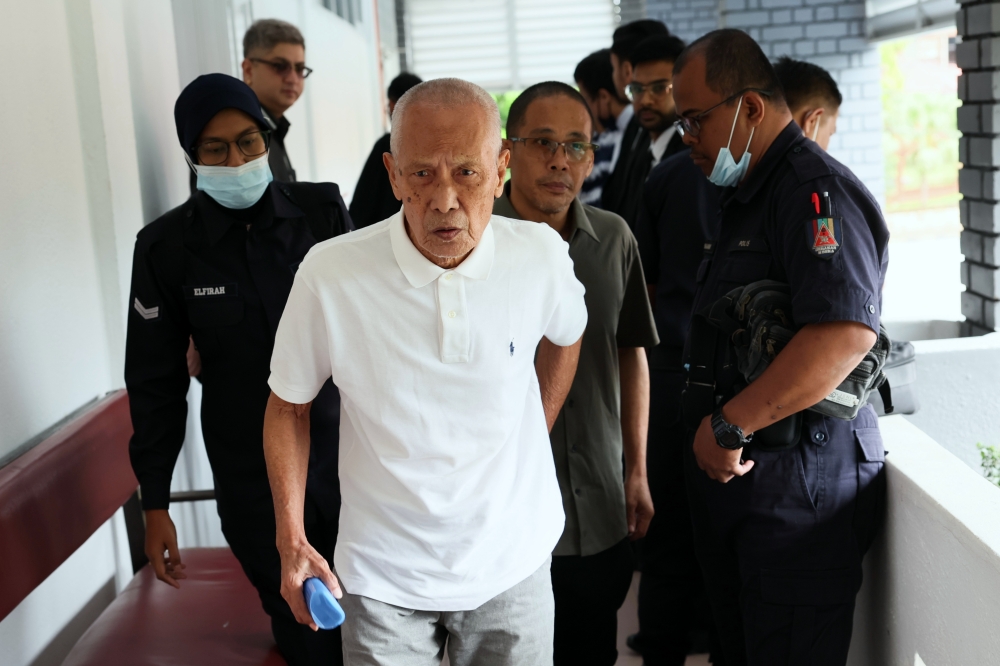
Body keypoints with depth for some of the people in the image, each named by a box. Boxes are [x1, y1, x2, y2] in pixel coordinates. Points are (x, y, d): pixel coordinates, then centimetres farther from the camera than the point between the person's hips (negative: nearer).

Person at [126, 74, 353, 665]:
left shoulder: (322, 211, -4)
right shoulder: (167, 247, -6)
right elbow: (156, 382, 1)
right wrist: (155, 503, 3)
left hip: (344, 454, 1)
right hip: (251, 480, -1)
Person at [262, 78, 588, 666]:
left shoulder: (541, 254, -12)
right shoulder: (330, 275, -18)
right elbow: (289, 405, -4)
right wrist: (292, 542, -6)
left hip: (513, 564, 2)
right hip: (383, 576, -1)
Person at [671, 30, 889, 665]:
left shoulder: (818, 191, -16)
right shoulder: (748, 195, 18)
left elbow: (847, 332, -31)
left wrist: (729, 425, -25)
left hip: (800, 486, -10)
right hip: (734, 470, 10)